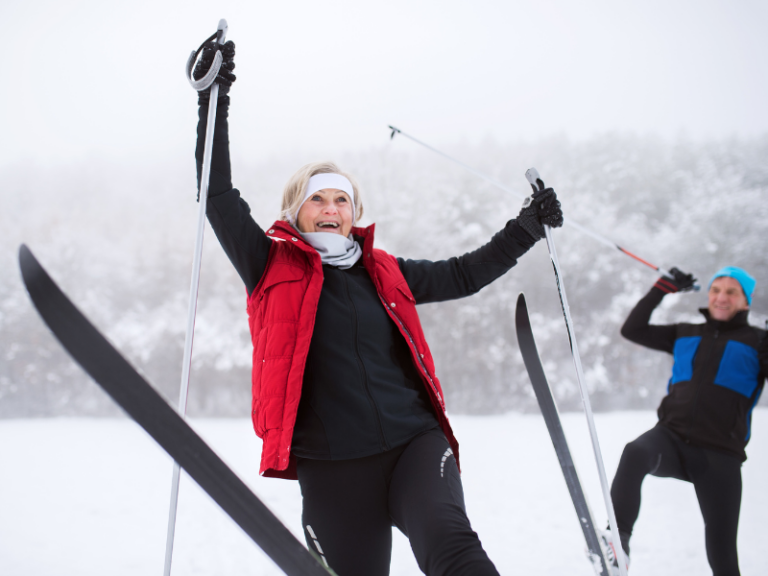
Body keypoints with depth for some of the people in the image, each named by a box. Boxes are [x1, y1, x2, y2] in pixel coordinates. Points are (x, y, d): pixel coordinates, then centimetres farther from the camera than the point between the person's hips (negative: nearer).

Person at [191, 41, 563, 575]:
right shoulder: (273, 267, 9)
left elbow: (462, 274, 31)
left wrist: (527, 227, 29)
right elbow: (219, 198, 2)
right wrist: (214, 99, -4)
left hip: (414, 444, 2)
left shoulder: (384, 272, 19)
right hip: (332, 466, -1)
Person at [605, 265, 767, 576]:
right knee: (635, 453, -34)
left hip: (719, 455, -2)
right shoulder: (686, 335, 19)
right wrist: (663, 288, 16)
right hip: (672, 438, 2)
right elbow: (632, 329, 20)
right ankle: (617, 543, -41)